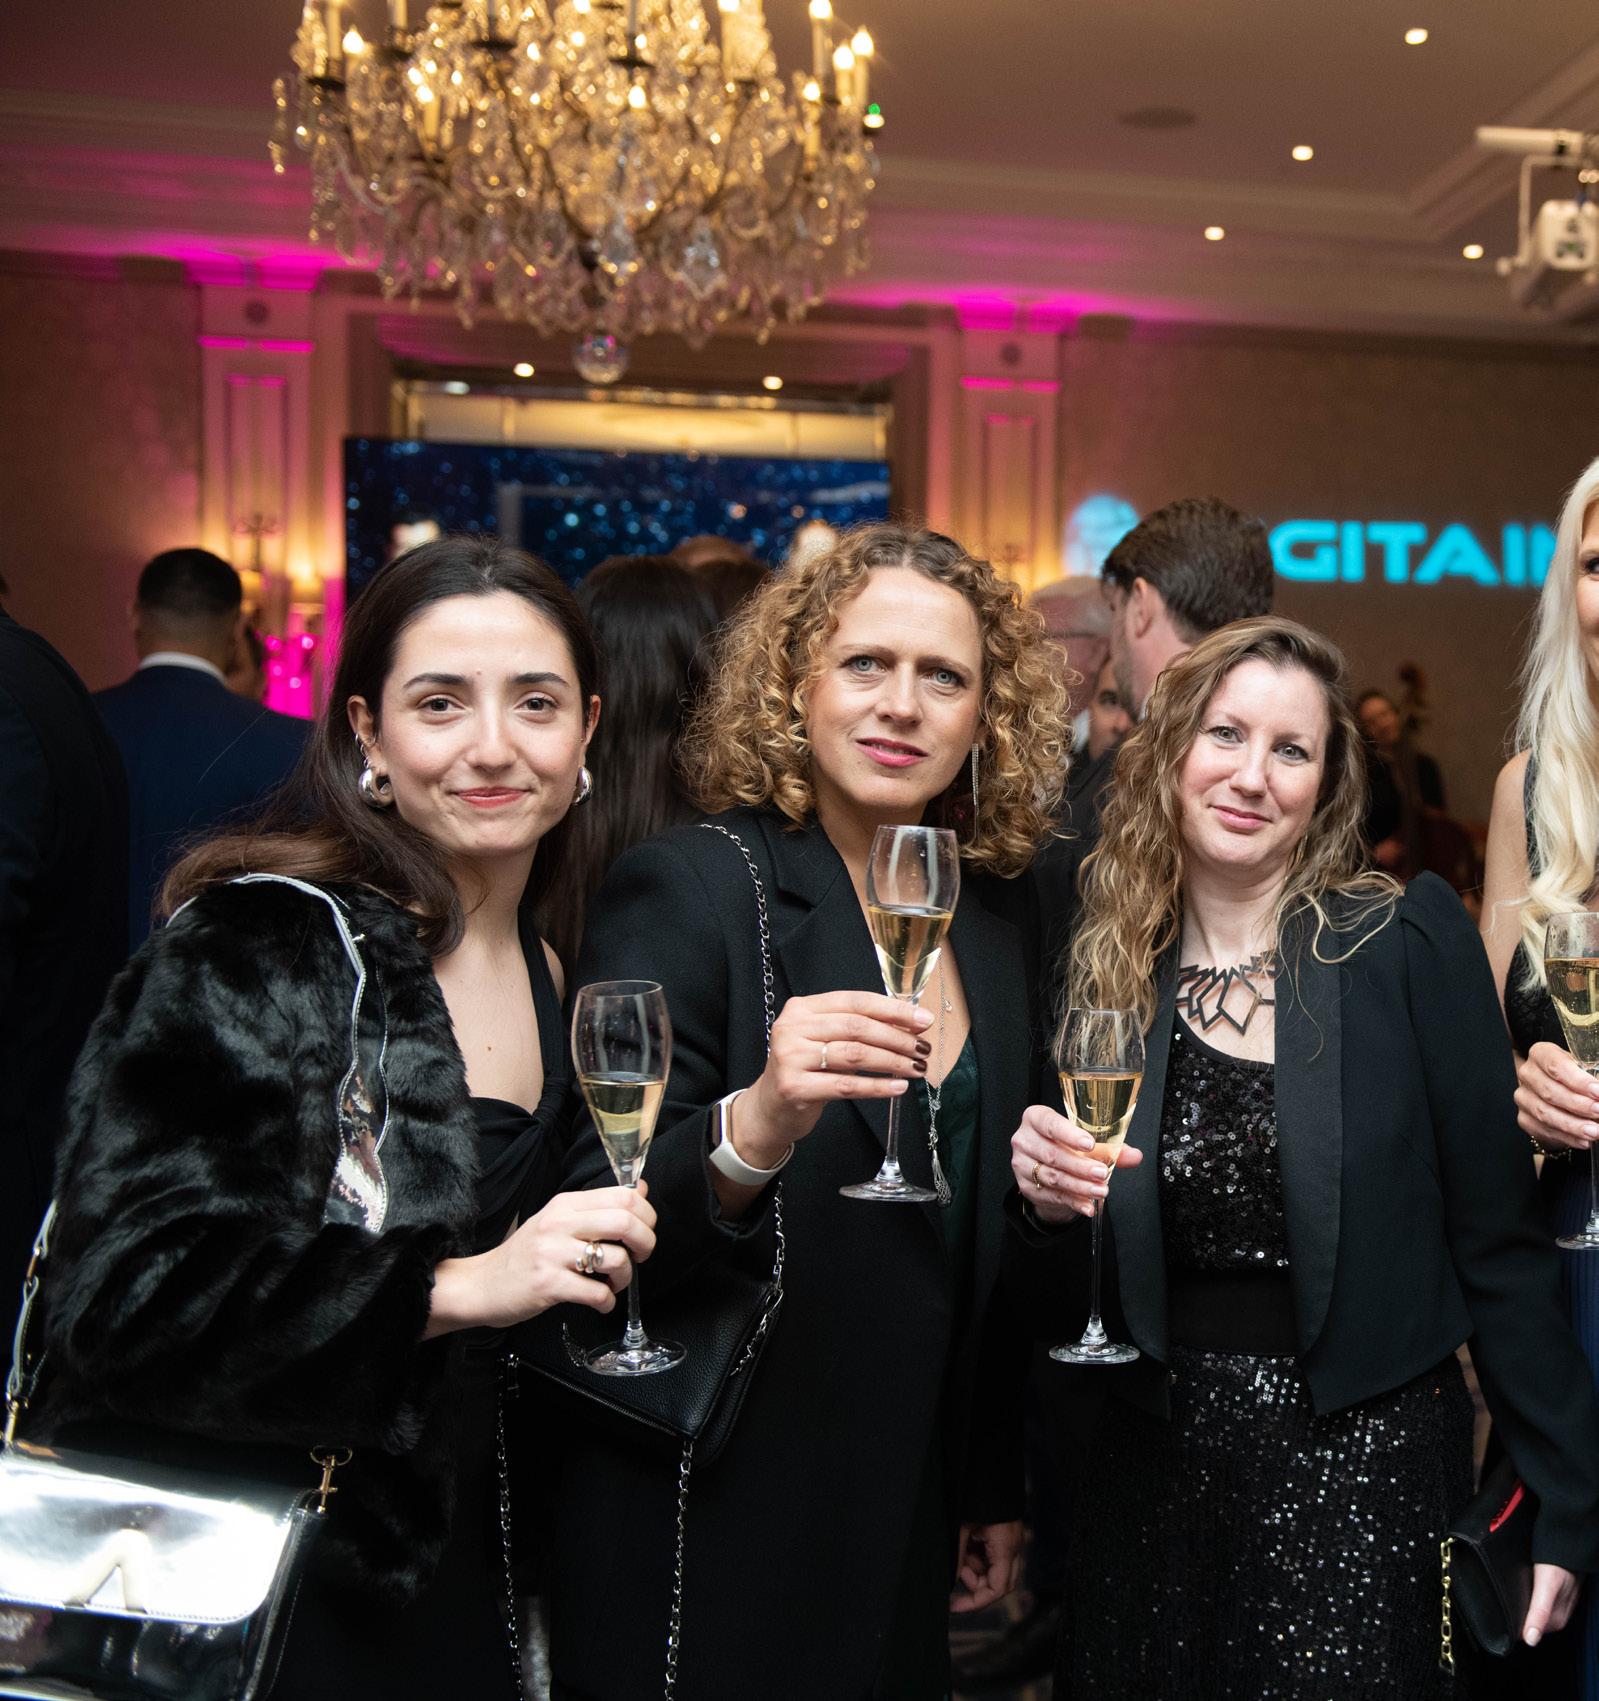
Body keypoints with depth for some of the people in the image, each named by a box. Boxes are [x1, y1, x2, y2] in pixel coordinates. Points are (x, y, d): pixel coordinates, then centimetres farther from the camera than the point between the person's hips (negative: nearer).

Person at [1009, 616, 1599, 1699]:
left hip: (1360, 1460, -3)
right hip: (1152, 1467, 4)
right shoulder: (1108, 972, 1)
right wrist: (1048, 1203, -13)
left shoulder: (1408, 941, -9)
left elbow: (1498, 1236, -6)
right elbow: (1068, 1292, 8)